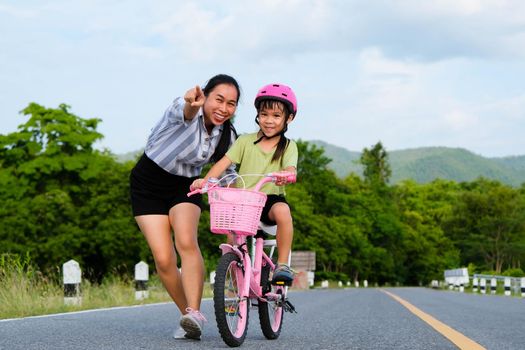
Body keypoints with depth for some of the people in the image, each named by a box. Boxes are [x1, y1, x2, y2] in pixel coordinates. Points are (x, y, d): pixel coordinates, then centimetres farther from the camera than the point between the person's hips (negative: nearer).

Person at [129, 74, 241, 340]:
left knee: (186, 242, -26)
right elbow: (184, 114, -50)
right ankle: (189, 315, 7)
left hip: (184, 186, 3)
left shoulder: (227, 136, -6)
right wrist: (190, 105, -74)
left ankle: (194, 312, -27)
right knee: (163, 259, -11)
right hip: (148, 184, -3)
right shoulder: (188, 109, -24)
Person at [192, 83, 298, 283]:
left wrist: (285, 175, -41)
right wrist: (205, 180, -20)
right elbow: (225, 161, -3)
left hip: (270, 198, -2)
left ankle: (282, 264, -23)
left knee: (282, 210, -34)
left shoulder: (288, 146, 5)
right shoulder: (245, 141, 8)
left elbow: (290, 169, -15)